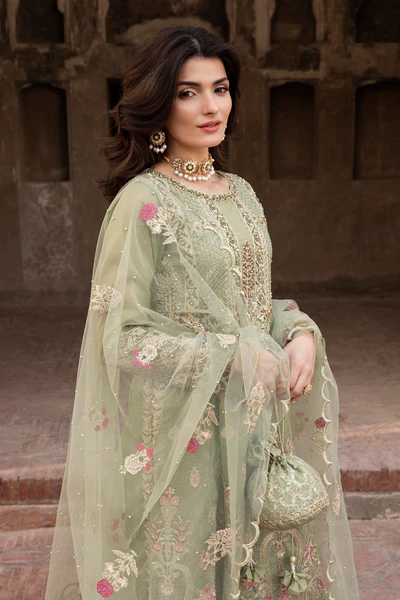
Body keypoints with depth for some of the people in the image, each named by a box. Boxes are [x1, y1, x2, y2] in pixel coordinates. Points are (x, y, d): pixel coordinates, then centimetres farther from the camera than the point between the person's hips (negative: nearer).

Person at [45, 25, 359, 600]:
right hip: (184, 433, -6)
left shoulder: (240, 193, 8)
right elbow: (121, 338, -16)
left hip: (256, 423, 6)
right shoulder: (142, 202, -14)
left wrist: (301, 332, -6)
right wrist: (236, 358, -18)